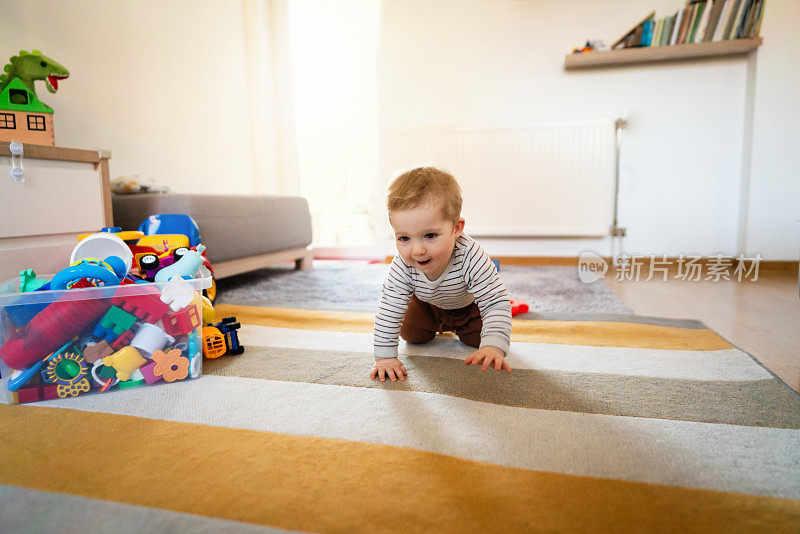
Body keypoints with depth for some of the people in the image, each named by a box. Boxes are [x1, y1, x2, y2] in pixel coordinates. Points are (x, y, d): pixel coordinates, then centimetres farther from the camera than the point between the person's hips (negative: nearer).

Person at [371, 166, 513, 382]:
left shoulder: (471, 258, -48)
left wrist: (493, 347, -60)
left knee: (477, 338, -3)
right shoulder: (403, 265, -40)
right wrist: (384, 357, -33)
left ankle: (460, 326, 31)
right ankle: (438, 324, 37)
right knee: (411, 335, 5)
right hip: (427, 302, 2)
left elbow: (497, 303, -45)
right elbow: (389, 308, -32)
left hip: (468, 303, -1)